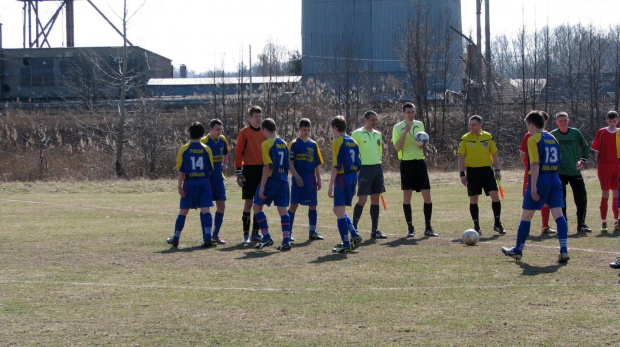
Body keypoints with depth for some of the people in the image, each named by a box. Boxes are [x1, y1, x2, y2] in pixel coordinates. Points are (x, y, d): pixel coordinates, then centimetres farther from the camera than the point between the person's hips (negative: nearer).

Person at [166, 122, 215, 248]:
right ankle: (207, 238, -12)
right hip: (204, 181, 0)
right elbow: (211, 169, 6)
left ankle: (176, 239, 17)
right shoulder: (206, 149, 1)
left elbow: (180, 170, -4)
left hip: (189, 182, 0)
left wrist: (180, 186, -3)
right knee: (205, 210, -2)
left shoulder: (184, 149, -2)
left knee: (183, 211, 8)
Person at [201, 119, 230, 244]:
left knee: (221, 206, 4)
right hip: (206, 178, -6)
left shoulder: (222, 140, 5)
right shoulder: (204, 142, -13)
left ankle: (215, 235, 15)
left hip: (219, 178, 6)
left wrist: (225, 164, 7)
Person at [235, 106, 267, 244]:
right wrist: (239, 173, -11)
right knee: (248, 202, -4)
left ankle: (255, 233, 14)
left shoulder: (264, 133, 11)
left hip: (263, 170, 5)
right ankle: (246, 235, 0)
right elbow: (238, 153, -6)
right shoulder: (244, 132, -3)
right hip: (249, 170, -5)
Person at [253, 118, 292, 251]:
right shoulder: (283, 143, 11)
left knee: (257, 206, 10)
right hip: (283, 181, 6)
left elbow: (267, 166, -16)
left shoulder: (267, 144, -10)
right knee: (283, 211, 4)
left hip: (271, 180, -6)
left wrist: (262, 186, -15)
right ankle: (286, 241, -5)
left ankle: (267, 238, 6)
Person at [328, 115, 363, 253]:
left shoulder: (338, 142, -9)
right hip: (353, 177, 8)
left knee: (340, 211, -3)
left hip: (342, 178, -8)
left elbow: (336, 165, -15)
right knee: (339, 210, 19)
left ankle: (346, 245, -4)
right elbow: (358, 165, 16)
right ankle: (354, 235, 9)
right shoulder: (353, 142, 14)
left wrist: (331, 186, -14)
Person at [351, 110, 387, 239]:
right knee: (362, 200, -11)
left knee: (375, 200, 7)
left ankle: (374, 230, 12)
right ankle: (354, 228, -3)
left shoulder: (378, 134, 13)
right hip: (365, 169, -6)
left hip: (377, 168, 6)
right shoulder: (357, 134, -6)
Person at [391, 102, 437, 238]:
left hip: (420, 162, 3)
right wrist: (405, 132, -21)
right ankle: (410, 228, 8)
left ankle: (428, 228, 6)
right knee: (407, 195, 0)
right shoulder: (398, 128, -2)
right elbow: (397, 147, -13)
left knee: (427, 195, -2)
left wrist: (424, 144, 1)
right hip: (406, 163, -3)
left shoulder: (420, 125, 12)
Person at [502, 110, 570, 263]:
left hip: (540, 180, -6)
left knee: (526, 216, 7)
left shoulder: (533, 139, -8)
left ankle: (518, 250, 18)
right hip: (555, 179, 6)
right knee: (558, 214, -1)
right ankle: (564, 250, -14)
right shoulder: (552, 138, 14)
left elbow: (535, 164, -16)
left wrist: (533, 187, -19)